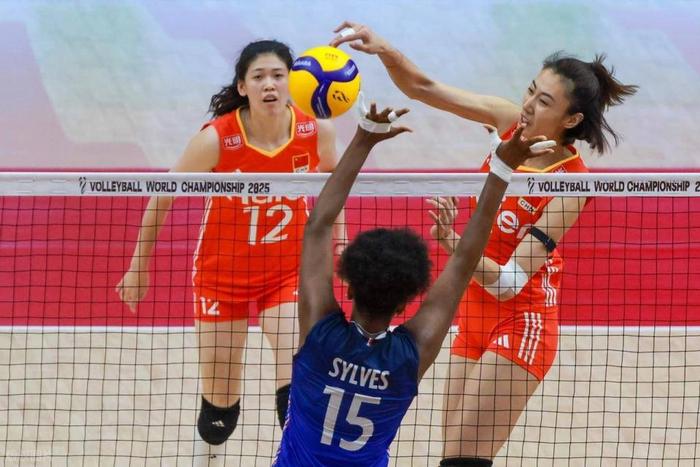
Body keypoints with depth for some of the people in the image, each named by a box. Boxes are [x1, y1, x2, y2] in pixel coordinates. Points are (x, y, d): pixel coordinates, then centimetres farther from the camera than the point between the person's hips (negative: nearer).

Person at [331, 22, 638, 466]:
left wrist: (452, 244, -41)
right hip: (474, 313, 7)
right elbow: (424, 88, -5)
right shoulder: (511, 121, -5)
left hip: (521, 322, -7)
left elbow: (509, 281, -26)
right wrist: (385, 50, -24)